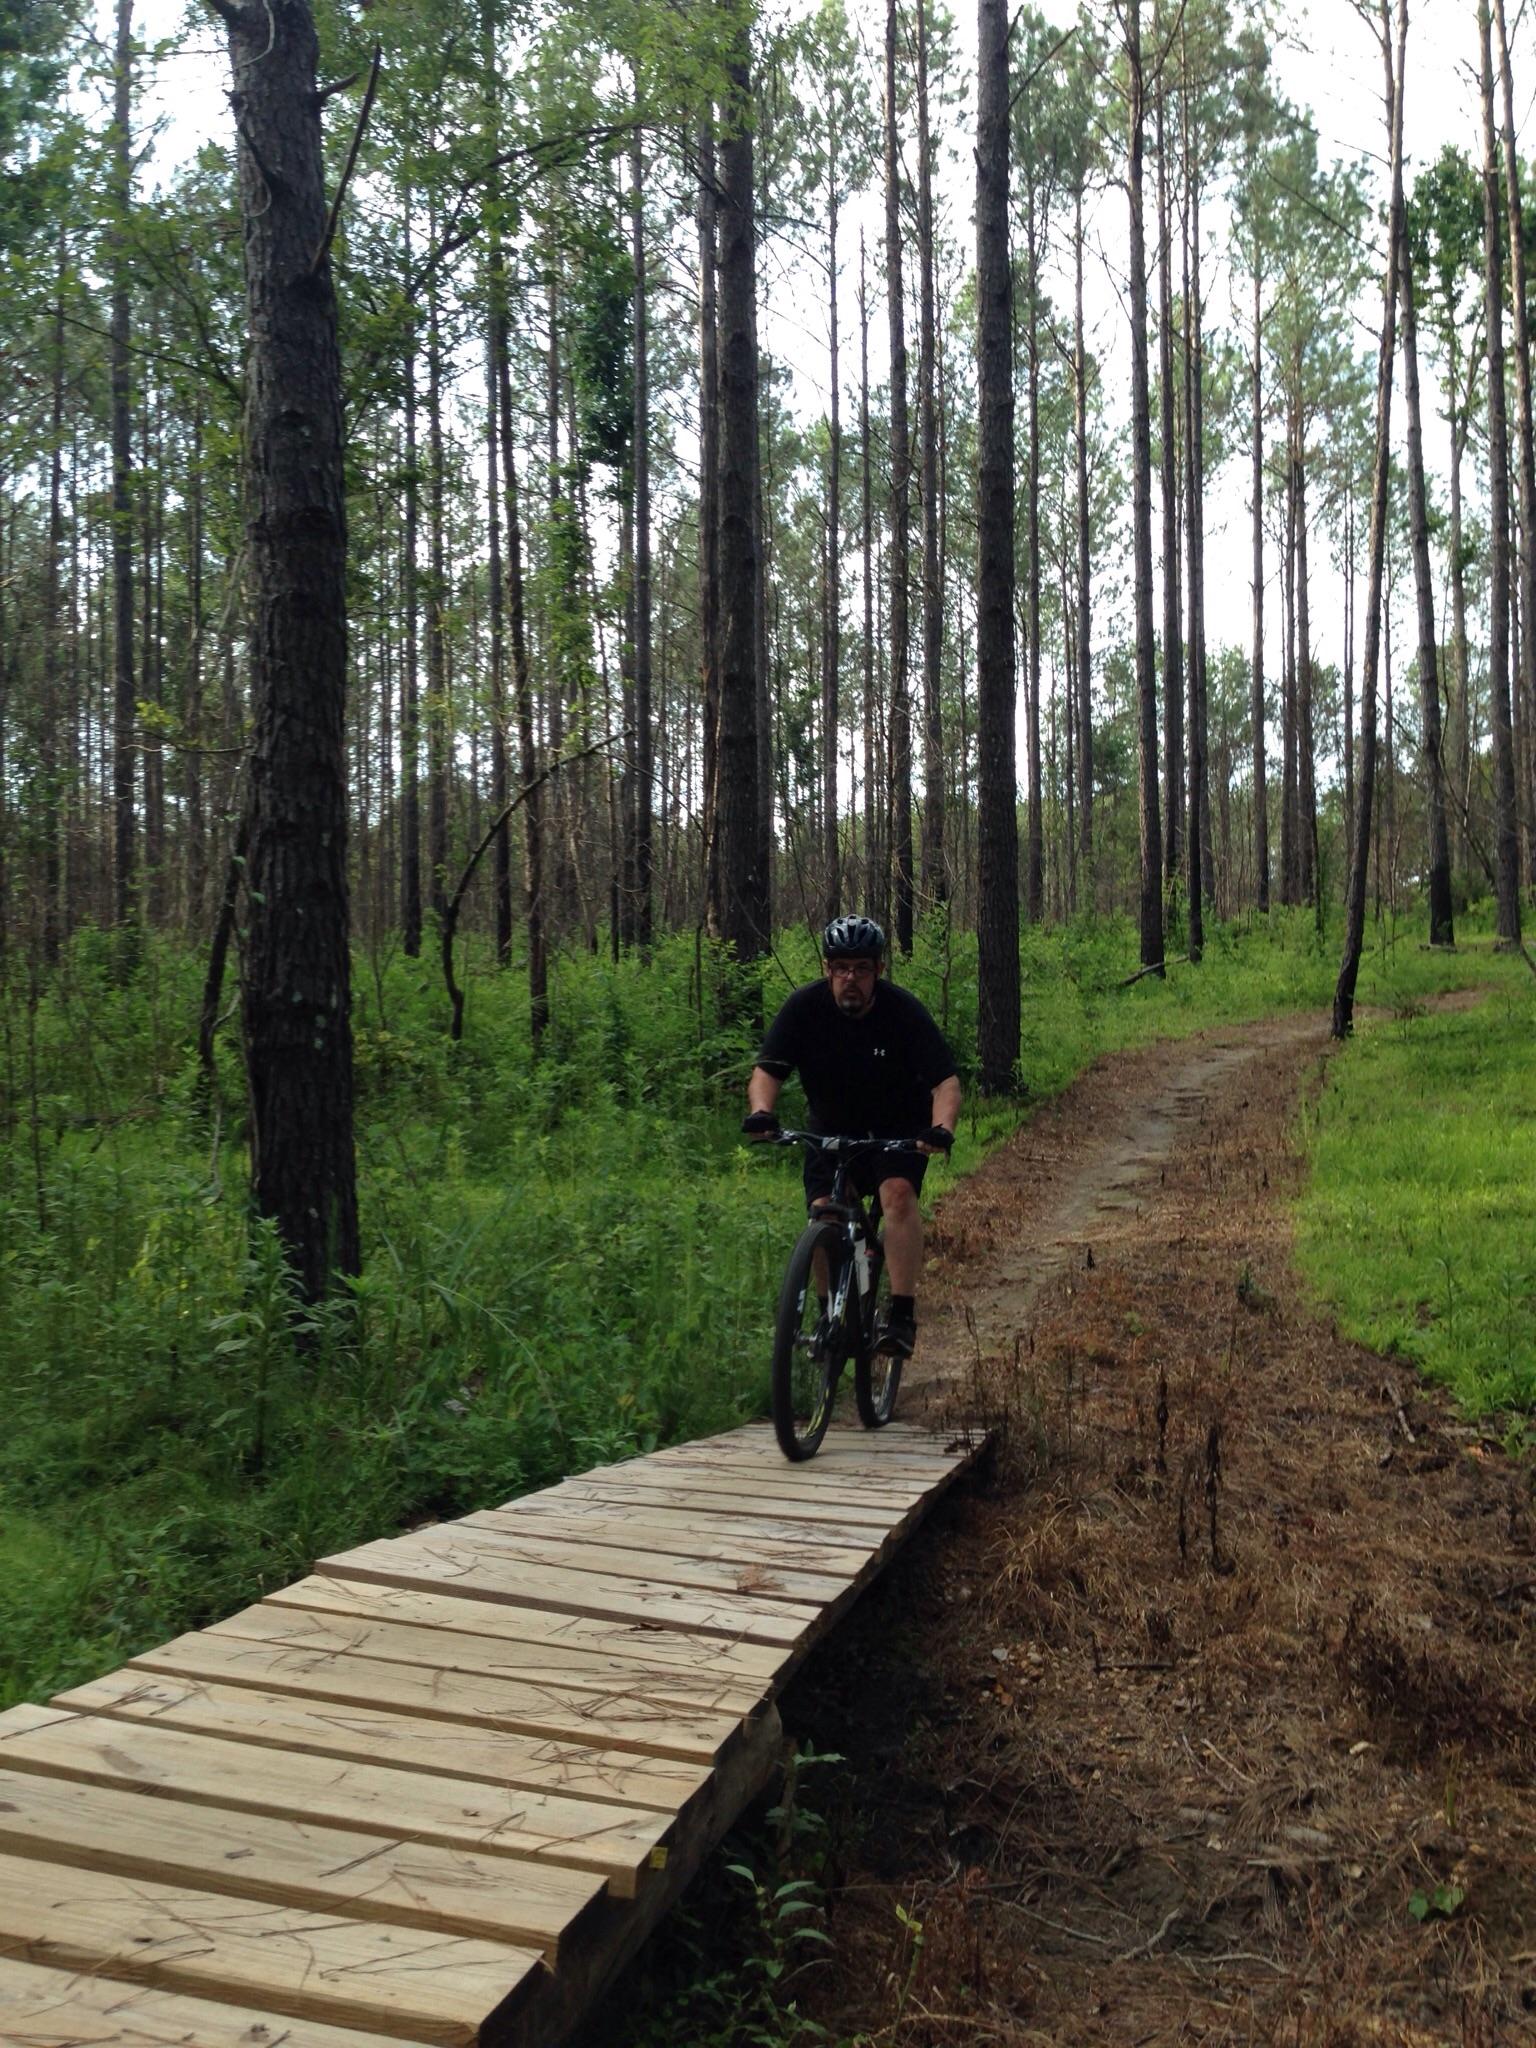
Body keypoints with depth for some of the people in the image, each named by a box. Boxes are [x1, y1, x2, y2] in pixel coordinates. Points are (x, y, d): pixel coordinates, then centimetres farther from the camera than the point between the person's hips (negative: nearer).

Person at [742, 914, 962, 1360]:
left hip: (898, 1127, -2)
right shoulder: (805, 1006, -18)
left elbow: (946, 1081, -27)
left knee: (898, 1194, -26)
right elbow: (767, 1071, -21)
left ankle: (902, 1313, -22)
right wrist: (761, 1111, -43)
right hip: (832, 1127, 2)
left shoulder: (903, 1010, -23)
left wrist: (941, 1129, -47)